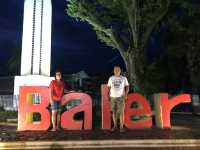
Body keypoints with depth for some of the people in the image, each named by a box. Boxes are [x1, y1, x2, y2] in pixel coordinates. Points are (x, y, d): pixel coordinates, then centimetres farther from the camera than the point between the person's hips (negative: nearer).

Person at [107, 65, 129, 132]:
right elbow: (109, 87, 9)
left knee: (121, 112, -7)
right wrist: (108, 96, 2)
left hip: (120, 97, -2)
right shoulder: (111, 78, 4)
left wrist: (126, 94, -15)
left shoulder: (124, 78, -2)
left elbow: (127, 87, 0)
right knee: (114, 112, 8)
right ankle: (115, 125, 21)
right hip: (113, 97, 2)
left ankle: (121, 127, 3)